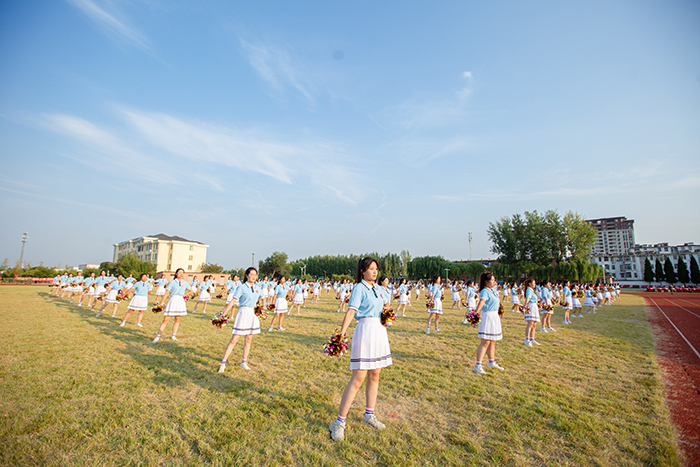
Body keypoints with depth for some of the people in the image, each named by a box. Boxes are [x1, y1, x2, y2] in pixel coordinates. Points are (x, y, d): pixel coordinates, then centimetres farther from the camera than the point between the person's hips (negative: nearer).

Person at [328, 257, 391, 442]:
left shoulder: (378, 288, 11)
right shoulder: (359, 288, -9)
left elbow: (386, 301, 31)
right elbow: (351, 311, -20)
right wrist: (341, 333, -31)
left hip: (380, 331, 7)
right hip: (365, 331, -7)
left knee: (375, 375, 13)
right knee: (358, 378, -6)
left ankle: (369, 415, 29)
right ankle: (340, 421, 5)